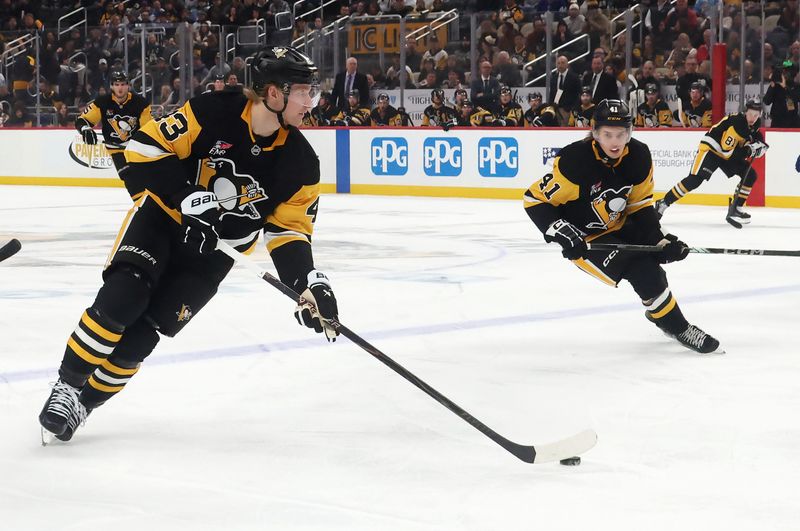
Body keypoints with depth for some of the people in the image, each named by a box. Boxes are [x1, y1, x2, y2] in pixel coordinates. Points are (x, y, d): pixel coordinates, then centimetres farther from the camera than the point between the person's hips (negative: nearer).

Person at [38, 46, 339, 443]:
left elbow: (288, 229, -6)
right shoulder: (213, 112, -22)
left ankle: (86, 401, 11)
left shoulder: (300, 162, -11)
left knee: (142, 332, -7)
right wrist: (187, 195, -30)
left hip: (214, 251, 3)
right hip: (162, 217, -2)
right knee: (121, 298, -23)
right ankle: (66, 386, -5)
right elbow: (145, 148, -20)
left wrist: (309, 283, -21)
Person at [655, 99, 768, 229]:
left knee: (751, 176, -2)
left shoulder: (755, 125, -3)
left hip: (730, 152, 8)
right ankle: (663, 203, -16)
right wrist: (747, 150, -32)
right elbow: (727, 151, -29)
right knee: (695, 179, -22)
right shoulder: (735, 122, -28)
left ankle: (736, 208, 7)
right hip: (711, 149, -8)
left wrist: (759, 146, -9)